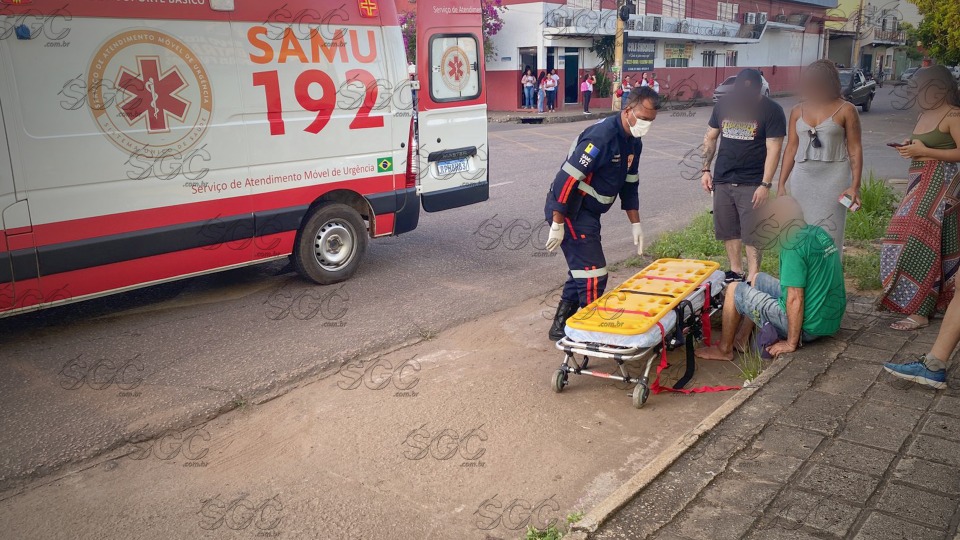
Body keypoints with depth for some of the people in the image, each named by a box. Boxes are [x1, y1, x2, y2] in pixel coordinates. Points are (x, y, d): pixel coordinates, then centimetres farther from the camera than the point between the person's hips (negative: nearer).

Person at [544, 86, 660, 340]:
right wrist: (557, 225, -24)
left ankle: (560, 326, 28)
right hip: (569, 211, -10)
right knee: (593, 275, -8)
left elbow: (629, 185, 16)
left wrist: (635, 224, 13)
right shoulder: (601, 136, -24)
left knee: (582, 270, 16)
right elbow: (567, 178, -26)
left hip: (588, 212, 10)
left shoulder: (633, 142, 6)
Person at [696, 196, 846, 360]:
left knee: (734, 290, 0)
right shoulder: (819, 233, 5)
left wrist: (791, 343, -15)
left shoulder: (794, 247, -23)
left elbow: (795, 300, -24)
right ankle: (742, 338, 25)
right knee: (758, 279, 22)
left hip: (809, 326, -9)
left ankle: (724, 349, 13)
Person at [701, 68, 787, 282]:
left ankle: (753, 279, 3)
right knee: (727, 230, 11)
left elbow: (773, 149, -12)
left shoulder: (771, 110, -10)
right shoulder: (723, 104, 3)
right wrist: (705, 169, 6)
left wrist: (765, 184, -18)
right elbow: (711, 138, 12)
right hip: (722, 180, 5)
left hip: (752, 183, -4)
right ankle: (735, 272, 24)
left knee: (752, 233, -3)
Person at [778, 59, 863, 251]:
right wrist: (781, 184, 9)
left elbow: (855, 149, -2)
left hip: (833, 178, -4)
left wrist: (855, 185, -10)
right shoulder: (797, 111, 10)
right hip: (802, 178, 4)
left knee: (827, 235, -4)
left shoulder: (846, 110, -1)